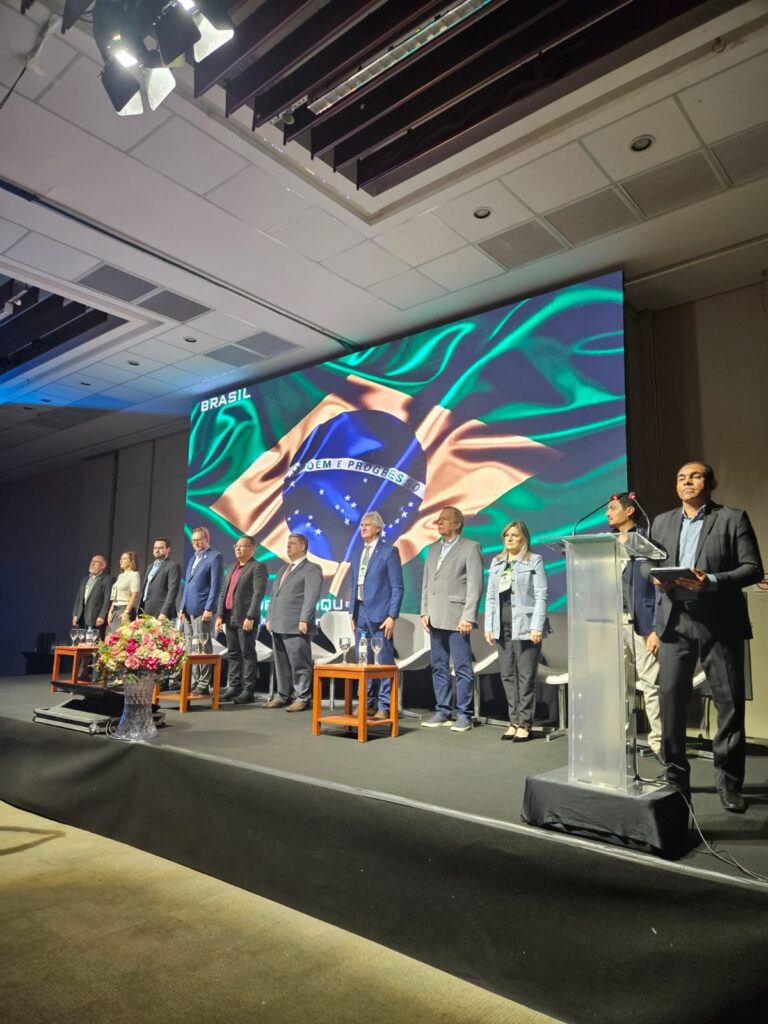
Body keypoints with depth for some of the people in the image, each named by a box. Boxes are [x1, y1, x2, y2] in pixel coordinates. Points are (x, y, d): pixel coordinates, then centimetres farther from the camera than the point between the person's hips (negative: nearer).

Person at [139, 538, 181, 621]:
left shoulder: (173, 566, -3)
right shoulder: (150, 567, 23)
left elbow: (172, 591, -13)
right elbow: (144, 589, 23)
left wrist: (164, 612, -21)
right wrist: (140, 612, 15)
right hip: (146, 613, 7)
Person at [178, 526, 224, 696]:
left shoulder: (215, 557, -4)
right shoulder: (193, 559, 21)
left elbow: (216, 585, -11)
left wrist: (209, 608, -17)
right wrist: (182, 607, 15)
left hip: (201, 609, -8)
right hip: (188, 609, 8)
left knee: (203, 647, -5)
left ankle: (203, 684, -1)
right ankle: (193, 681, 16)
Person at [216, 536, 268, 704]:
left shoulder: (257, 567, -5)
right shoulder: (231, 568, 19)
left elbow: (258, 593, -14)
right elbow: (223, 592, 18)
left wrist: (250, 617, -20)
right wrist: (220, 615, 8)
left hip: (245, 618, -7)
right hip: (230, 617, 7)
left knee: (248, 654, -3)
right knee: (233, 654, 10)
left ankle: (248, 691, 0)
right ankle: (233, 687, 16)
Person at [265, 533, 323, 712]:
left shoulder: (312, 569, -4)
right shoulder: (283, 570, 22)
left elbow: (311, 597, -14)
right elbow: (273, 595, 23)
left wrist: (304, 620, -21)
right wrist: (270, 618, 15)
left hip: (296, 626, -8)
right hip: (278, 625, 8)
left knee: (299, 664, -4)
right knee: (281, 663, 12)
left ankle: (302, 698, 3)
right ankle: (283, 696, 21)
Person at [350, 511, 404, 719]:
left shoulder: (389, 552, -4)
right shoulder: (357, 553, 15)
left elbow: (397, 587, -8)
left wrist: (392, 616, -14)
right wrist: (352, 613, 12)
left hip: (379, 615, -6)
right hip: (360, 614, 6)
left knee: (384, 661, -1)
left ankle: (384, 707, 5)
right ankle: (366, 703, 20)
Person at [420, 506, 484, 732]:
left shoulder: (470, 547, -3)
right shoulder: (433, 549, 16)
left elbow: (475, 585, -9)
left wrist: (468, 617, -14)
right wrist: (425, 612, 8)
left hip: (457, 618, -6)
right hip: (435, 619, 6)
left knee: (462, 669, -1)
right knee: (439, 668, 12)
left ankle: (464, 715, 8)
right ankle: (442, 712, 21)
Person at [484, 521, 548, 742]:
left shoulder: (534, 561, 1)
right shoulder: (496, 563, 15)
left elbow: (541, 596, -6)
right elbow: (490, 597, 13)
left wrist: (537, 627, -13)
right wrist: (489, 625, 6)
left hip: (525, 627, -5)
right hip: (503, 628, 5)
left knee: (526, 677, -1)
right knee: (507, 676, 7)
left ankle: (525, 723, 7)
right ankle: (514, 721, 16)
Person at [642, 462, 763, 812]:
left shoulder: (733, 518, 2)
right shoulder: (662, 522, 15)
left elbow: (753, 569, -6)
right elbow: (647, 562, 14)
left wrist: (711, 582, -20)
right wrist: (655, 577, -9)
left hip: (720, 622, -3)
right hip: (675, 621, 3)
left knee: (730, 702, 4)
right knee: (670, 698, 3)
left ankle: (728, 782, 18)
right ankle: (675, 776, 17)